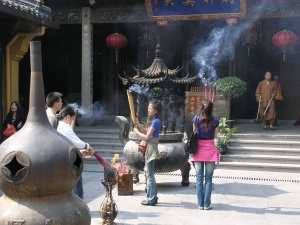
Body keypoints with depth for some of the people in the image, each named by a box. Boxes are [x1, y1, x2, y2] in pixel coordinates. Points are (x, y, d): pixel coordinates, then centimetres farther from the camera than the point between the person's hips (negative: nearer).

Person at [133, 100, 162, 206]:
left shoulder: (156, 121, -17)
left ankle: (151, 199, 2)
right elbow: (147, 132, 15)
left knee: (149, 174, -4)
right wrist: (138, 124, 9)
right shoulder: (153, 121, 12)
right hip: (150, 148, 10)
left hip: (151, 149, -10)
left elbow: (147, 137, -18)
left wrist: (136, 132, -4)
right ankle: (153, 197, 23)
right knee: (150, 174, 15)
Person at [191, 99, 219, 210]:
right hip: (210, 150, -1)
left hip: (198, 150, 1)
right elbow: (215, 136, 5)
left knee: (199, 178, 8)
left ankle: (200, 204, 11)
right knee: (208, 179, 7)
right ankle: (207, 204, 8)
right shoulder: (215, 121, -7)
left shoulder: (196, 119, -5)